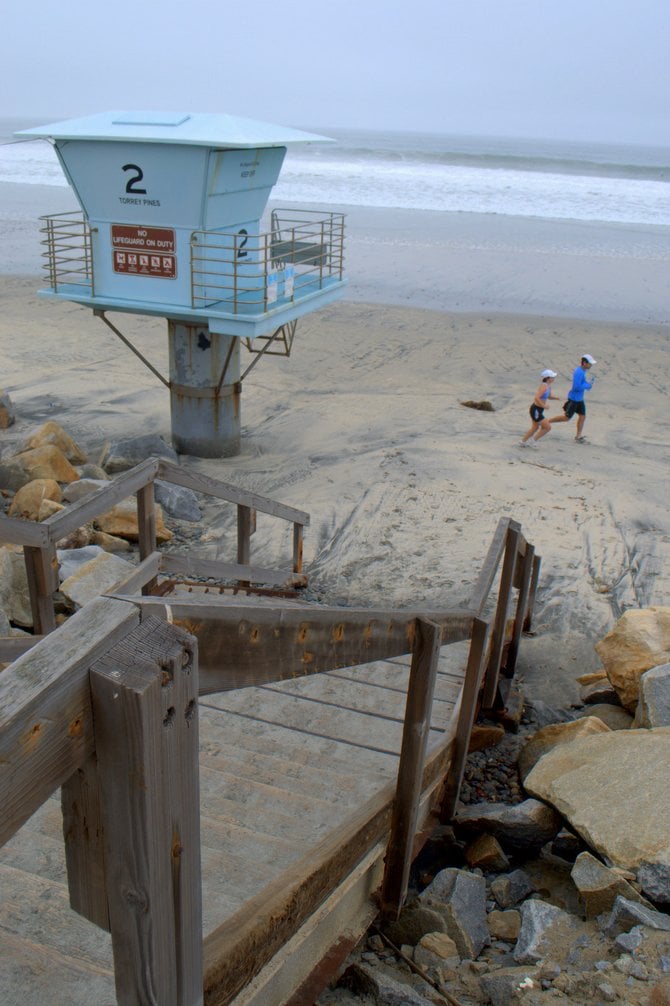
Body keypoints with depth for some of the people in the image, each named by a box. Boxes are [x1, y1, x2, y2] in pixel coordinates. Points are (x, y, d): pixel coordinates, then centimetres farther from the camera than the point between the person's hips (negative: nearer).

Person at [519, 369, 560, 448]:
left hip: (538, 410, 10)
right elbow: (537, 398, -32)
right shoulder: (544, 386, -23)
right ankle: (533, 441, 7)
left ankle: (522, 442, 33)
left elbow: (549, 396, 22)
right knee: (547, 427, -4)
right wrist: (544, 406, -25)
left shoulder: (548, 386, 6)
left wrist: (555, 397, 3)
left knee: (535, 428, 22)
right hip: (536, 410, -10)